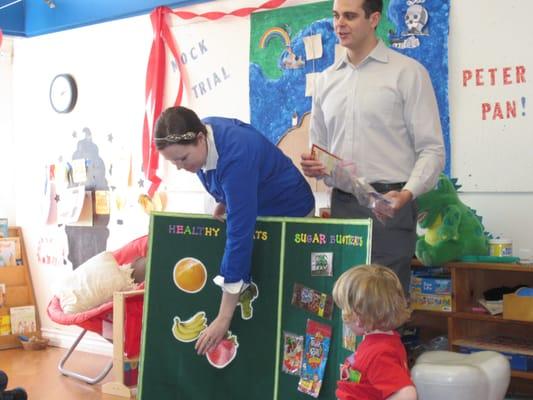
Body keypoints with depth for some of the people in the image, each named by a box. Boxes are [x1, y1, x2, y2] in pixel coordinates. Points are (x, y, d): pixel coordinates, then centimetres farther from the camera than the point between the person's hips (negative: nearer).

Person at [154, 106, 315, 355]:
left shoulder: (235, 156, -39)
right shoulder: (201, 132, -16)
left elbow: (240, 234, -41)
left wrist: (223, 319, -40)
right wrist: (222, 204, -6)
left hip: (289, 213, -7)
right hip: (253, 208, 8)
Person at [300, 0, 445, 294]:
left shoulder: (407, 72, 0)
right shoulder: (326, 80, 15)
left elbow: (431, 149, -4)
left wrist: (408, 193, -20)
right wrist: (312, 167, 0)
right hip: (341, 204, 5)